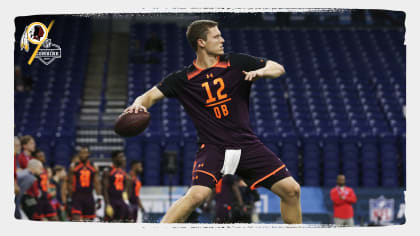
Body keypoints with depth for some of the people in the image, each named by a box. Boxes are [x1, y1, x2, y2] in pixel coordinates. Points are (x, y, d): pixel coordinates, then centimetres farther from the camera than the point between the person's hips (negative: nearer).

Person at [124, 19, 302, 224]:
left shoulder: (236, 63, 4)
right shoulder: (184, 79, 0)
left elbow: (278, 68, 9)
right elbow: (151, 95, -1)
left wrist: (261, 71, -13)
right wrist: (139, 105, -24)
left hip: (247, 143, 3)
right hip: (213, 146, -3)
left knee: (291, 190, -2)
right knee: (198, 194, -28)